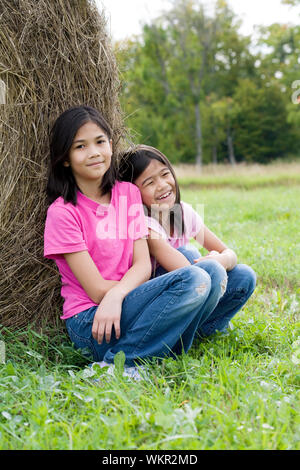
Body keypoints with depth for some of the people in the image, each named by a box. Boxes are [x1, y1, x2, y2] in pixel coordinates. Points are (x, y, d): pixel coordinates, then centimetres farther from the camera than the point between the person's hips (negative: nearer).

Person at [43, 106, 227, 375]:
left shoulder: (129, 193, 10)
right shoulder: (63, 212, -7)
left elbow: (143, 266, 1)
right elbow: (97, 290, -12)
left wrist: (116, 295, -22)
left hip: (124, 310, 6)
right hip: (90, 321, -6)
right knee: (194, 280, -23)